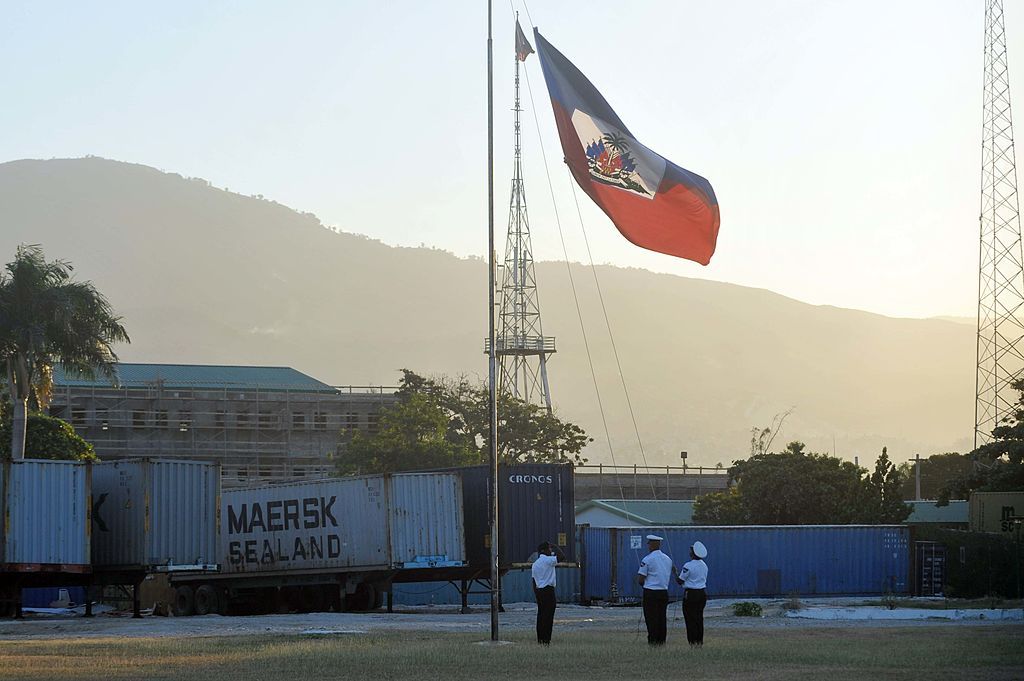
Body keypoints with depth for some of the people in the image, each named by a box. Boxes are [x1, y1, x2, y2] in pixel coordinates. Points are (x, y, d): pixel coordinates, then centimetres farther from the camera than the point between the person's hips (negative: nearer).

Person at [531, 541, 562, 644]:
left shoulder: (535, 564, 14)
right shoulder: (548, 560, -10)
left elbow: (534, 581, 15)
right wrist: (555, 547, -5)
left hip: (538, 590, 8)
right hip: (548, 589, -8)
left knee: (541, 614, 11)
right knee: (548, 615, -6)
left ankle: (540, 639, 13)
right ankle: (546, 640, -9)